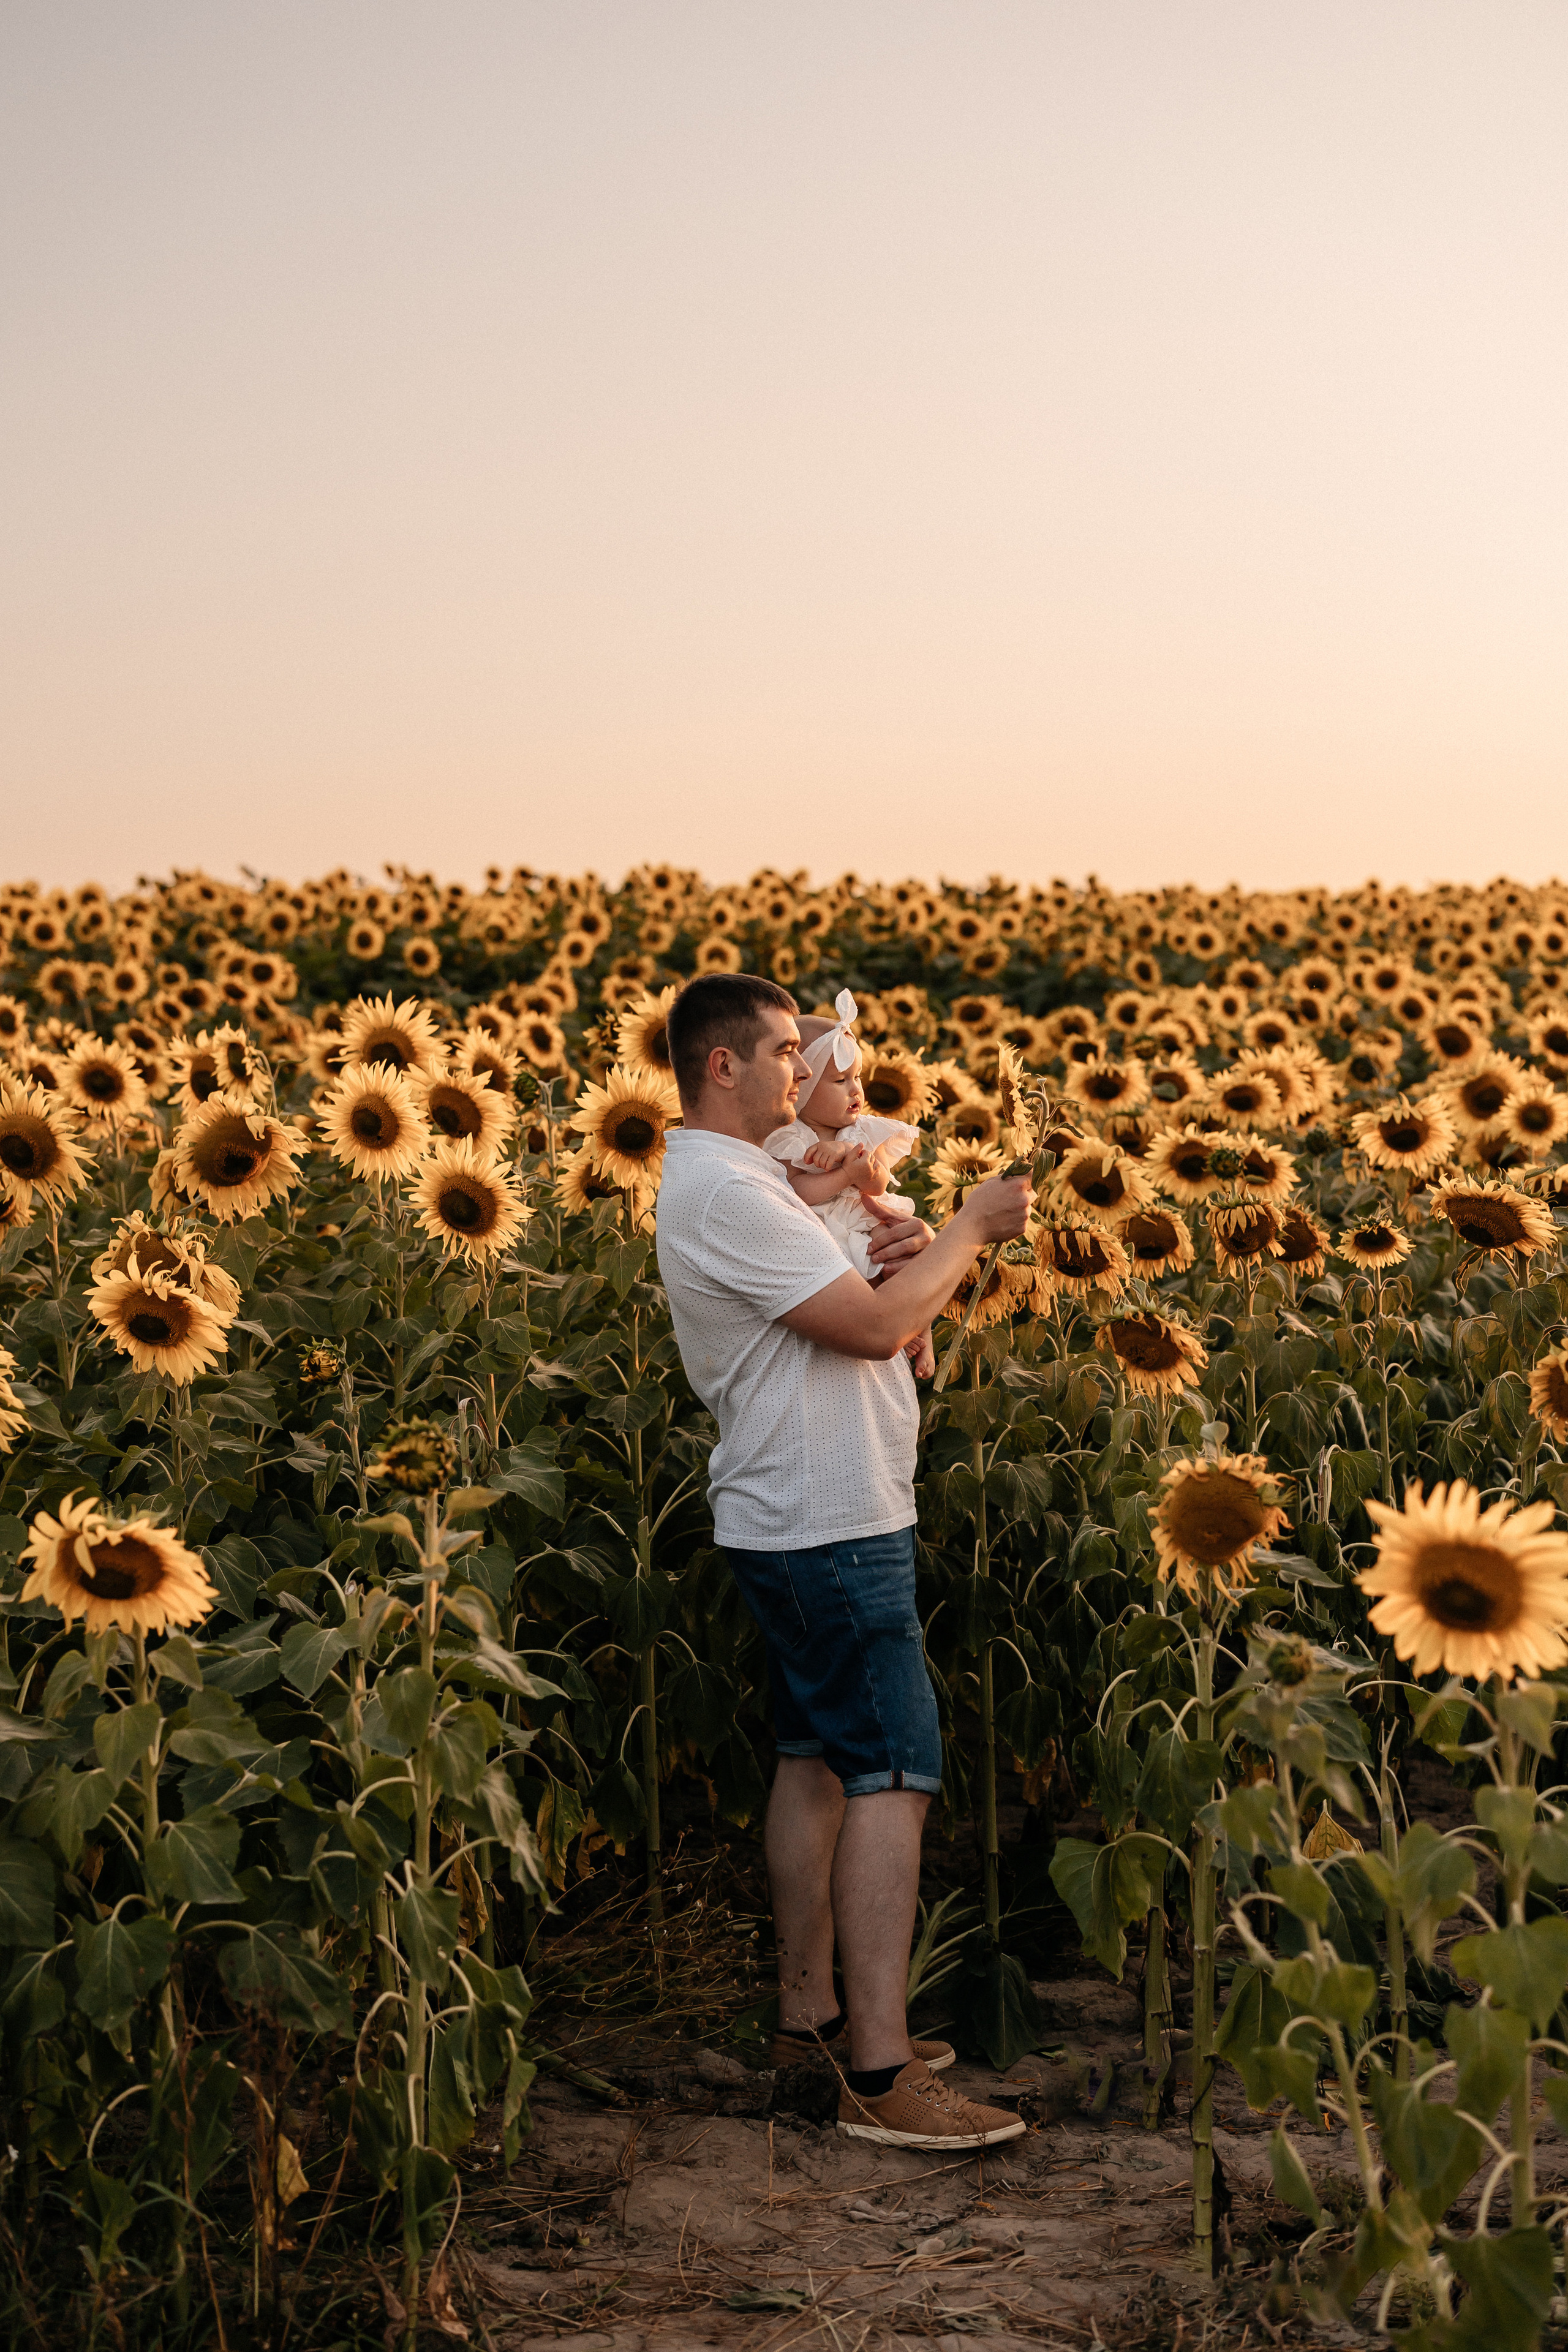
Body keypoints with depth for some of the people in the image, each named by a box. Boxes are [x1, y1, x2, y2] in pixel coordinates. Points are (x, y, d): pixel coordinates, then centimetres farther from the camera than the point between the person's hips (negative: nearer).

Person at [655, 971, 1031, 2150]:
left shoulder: (740, 1178, 16)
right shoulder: (724, 1191, -19)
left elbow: (852, 1319, 18)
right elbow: (874, 1326, -22)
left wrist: (899, 1260, -3)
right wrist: (969, 1229, -8)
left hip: (810, 1522, 11)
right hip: (828, 1528, -11)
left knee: (816, 1760, 15)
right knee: (892, 1774, -11)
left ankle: (808, 2012, 24)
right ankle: (881, 2074, -10)